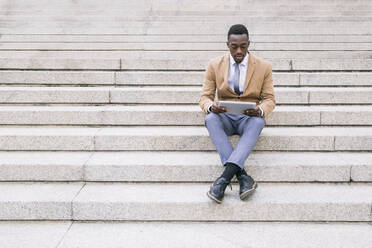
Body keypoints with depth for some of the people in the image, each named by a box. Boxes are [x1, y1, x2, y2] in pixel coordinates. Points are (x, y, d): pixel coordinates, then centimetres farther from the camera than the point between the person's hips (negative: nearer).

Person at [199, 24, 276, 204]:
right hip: (225, 117, 1)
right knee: (211, 119, -35)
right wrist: (210, 106, -23)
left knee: (258, 122, -37)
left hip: (249, 118, -1)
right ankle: (242, 176, -43)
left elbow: (269, 99, 3)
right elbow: (205, 96, 3)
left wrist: (260, 111, -22)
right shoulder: (215, 65, 5)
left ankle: (225, 177, -47)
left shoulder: (264, 67, 4)